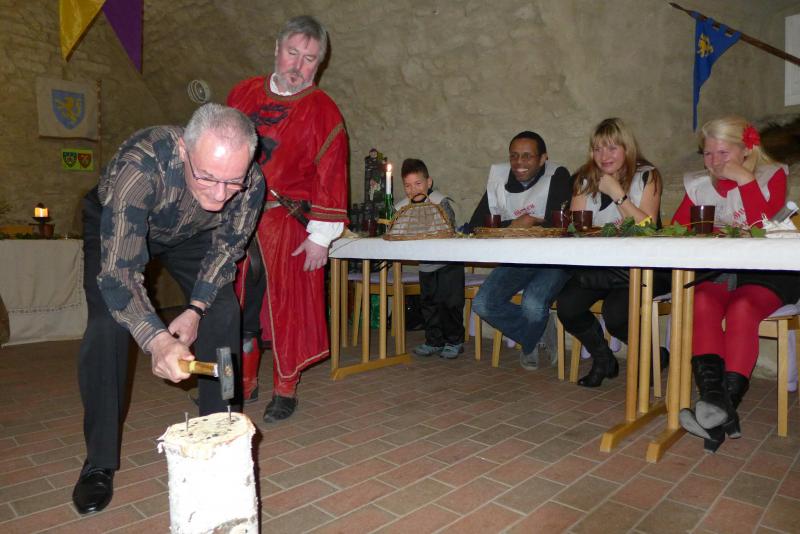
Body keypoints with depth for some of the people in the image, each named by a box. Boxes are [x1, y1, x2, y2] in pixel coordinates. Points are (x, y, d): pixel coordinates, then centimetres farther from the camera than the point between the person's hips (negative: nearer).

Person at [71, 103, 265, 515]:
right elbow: (118, 270, -44)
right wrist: (157, 340, -57)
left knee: (224, 314, -10)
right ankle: (99, 462, -2)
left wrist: (196, 310, -23)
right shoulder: (140, 166, -44)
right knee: (108, 325, -18)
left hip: (190, 234, 3)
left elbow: (227, 246, -14)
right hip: (114, 228, -2)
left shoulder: (251, 183, -32)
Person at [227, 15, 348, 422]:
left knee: (286, 306, 2)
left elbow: (330, 177, -8)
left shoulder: (323, 111, -3)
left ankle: (285, 391, 19)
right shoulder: (244, 93, 10)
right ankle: (243, 385, 26)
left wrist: (320, 236, -12)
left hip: (288, 226, -4)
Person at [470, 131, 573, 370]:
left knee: (532, 305, -30)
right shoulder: (499, 176, 3)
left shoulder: (557, 175, -9)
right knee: (482, 304, -13)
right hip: (515, 259, 5)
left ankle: (529, 346, 10)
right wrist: (518, 223, -14)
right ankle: (544, 335, 12)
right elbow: (476, 225, -4)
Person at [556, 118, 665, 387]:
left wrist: (617, 194, -14)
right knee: (566, 307, -21)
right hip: (596, 266, 4)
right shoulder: (586, 179, 11)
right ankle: (602, 359, 8)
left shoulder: (647, 176, 1)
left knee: (615, 312, -28)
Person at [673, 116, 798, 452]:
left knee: (741, 307, -33)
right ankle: (714, 400, -41)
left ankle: (726, 404, -34)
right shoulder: (698, 185, 14)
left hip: (766, 273, -2)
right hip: (717, 272, 2)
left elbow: (759, 225, -11)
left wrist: (744, 179, -11)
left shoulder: (772, 176, 6)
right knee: (703, 301, -30)